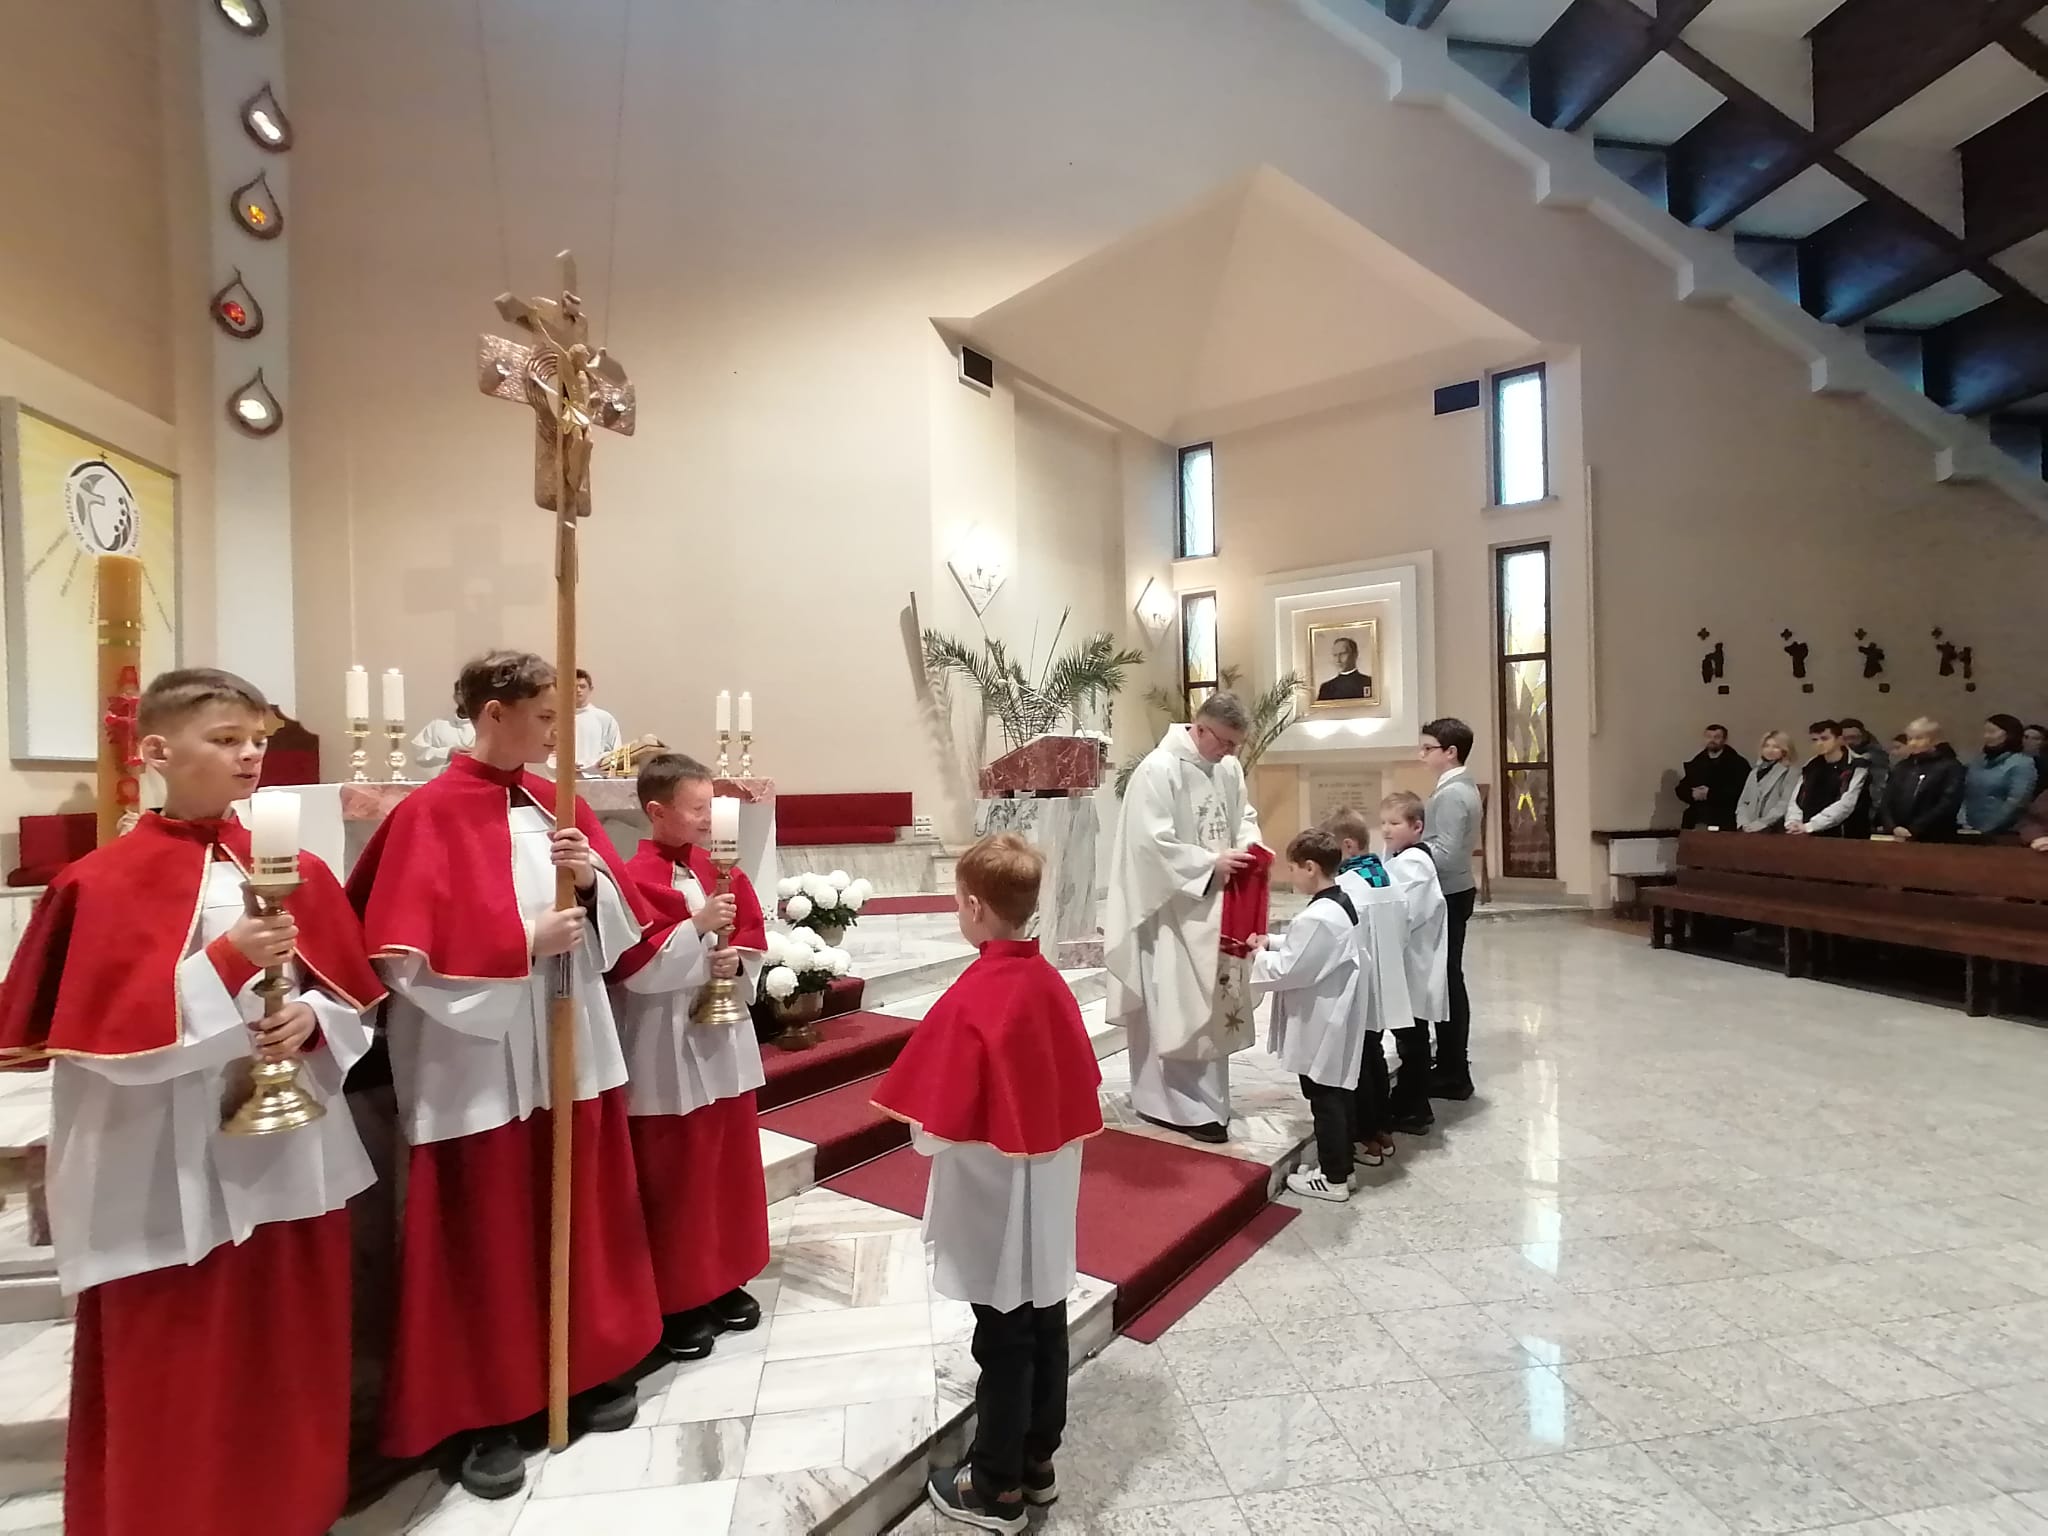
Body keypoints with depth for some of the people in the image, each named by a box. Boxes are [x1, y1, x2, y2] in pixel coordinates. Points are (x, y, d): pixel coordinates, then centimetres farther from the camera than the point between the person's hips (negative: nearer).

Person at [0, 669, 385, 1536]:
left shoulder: (296, 872, 4)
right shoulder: (104, 883, -9)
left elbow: (353, 999, 5)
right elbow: (108, 1033, -15)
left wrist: (311, 1018, -15)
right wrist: (227, 963, -26)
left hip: (292, 1161, 4)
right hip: (170, 1183, -4)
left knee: (293, 1369, 18)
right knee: (175, 1390, 10)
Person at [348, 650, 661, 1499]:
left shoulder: (556, 803, 6)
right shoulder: (430, 815, -11)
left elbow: (623, 915, 8)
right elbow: (411, 957, -16)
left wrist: (593, 879, -11)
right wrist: (526, 943, -19)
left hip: (572, 1049, 6)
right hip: (481, 1066, -5)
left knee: (580, 1215, 17)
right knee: (488, 1235, 9)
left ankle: (586, 1370, 36)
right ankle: (484, 1413, 28)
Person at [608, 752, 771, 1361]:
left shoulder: (721, 872, 6)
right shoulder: (636, 877, -14)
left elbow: (754, 940, 11)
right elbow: (634, 967, -21)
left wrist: (738, 962, -9)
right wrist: (698, 926, -27)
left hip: (725, 1040, 7)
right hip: (668, 1053, -6)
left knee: (731, 1167, 16)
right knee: (674, 1179, 6)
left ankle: (726, 1282, 33)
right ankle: (676, 1302, 22)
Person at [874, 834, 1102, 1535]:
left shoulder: (969, 999, -26)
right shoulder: (1052, 983, -5)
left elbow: (938, 1128, -24)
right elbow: (1085, 1090, 6)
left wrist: (919, 1134, -3)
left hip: (995, 1198, -7)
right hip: (1050, 1188, 7)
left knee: (1004, 1340, 10)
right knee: (1045, 1326, 20)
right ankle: (1038, 1461, 39)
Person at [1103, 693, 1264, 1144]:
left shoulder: (1228, 768, 4)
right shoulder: (1158, 770, -19)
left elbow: (1244, 815, 15)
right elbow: (1151, 843, -22)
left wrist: (1248, 845, -7)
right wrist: (1212, 864, -22)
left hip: (1214, 905, 8)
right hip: (1171, 907, -8)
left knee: (1211, 1003, 17)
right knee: (1177, 1008, -1)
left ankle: (1201, 1097, 32)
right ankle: (1186, 1106, 12)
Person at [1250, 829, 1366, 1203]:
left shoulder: (1317, 917, -28)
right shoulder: (1341, 903, 4)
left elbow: (1288, 971, -25)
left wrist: (1259, 955, -9)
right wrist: (1272, 942, 4)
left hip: (1321, 1026, -10)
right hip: (1335, 1019, 10)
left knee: (1324, 1098, 3)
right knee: (1338, 1092, 20)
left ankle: (1334, 1178, 16)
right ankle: (1342, 1160, 34)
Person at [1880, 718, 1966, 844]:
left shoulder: (1950, 767, 1)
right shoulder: (1901, 767, 17)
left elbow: (1947, 806, -12)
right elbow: (1886, 802, 10)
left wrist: (1914, 831, -17)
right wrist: (1893, 827, -9)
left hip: (1935, 842, -5)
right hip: (1898, 840, 5)